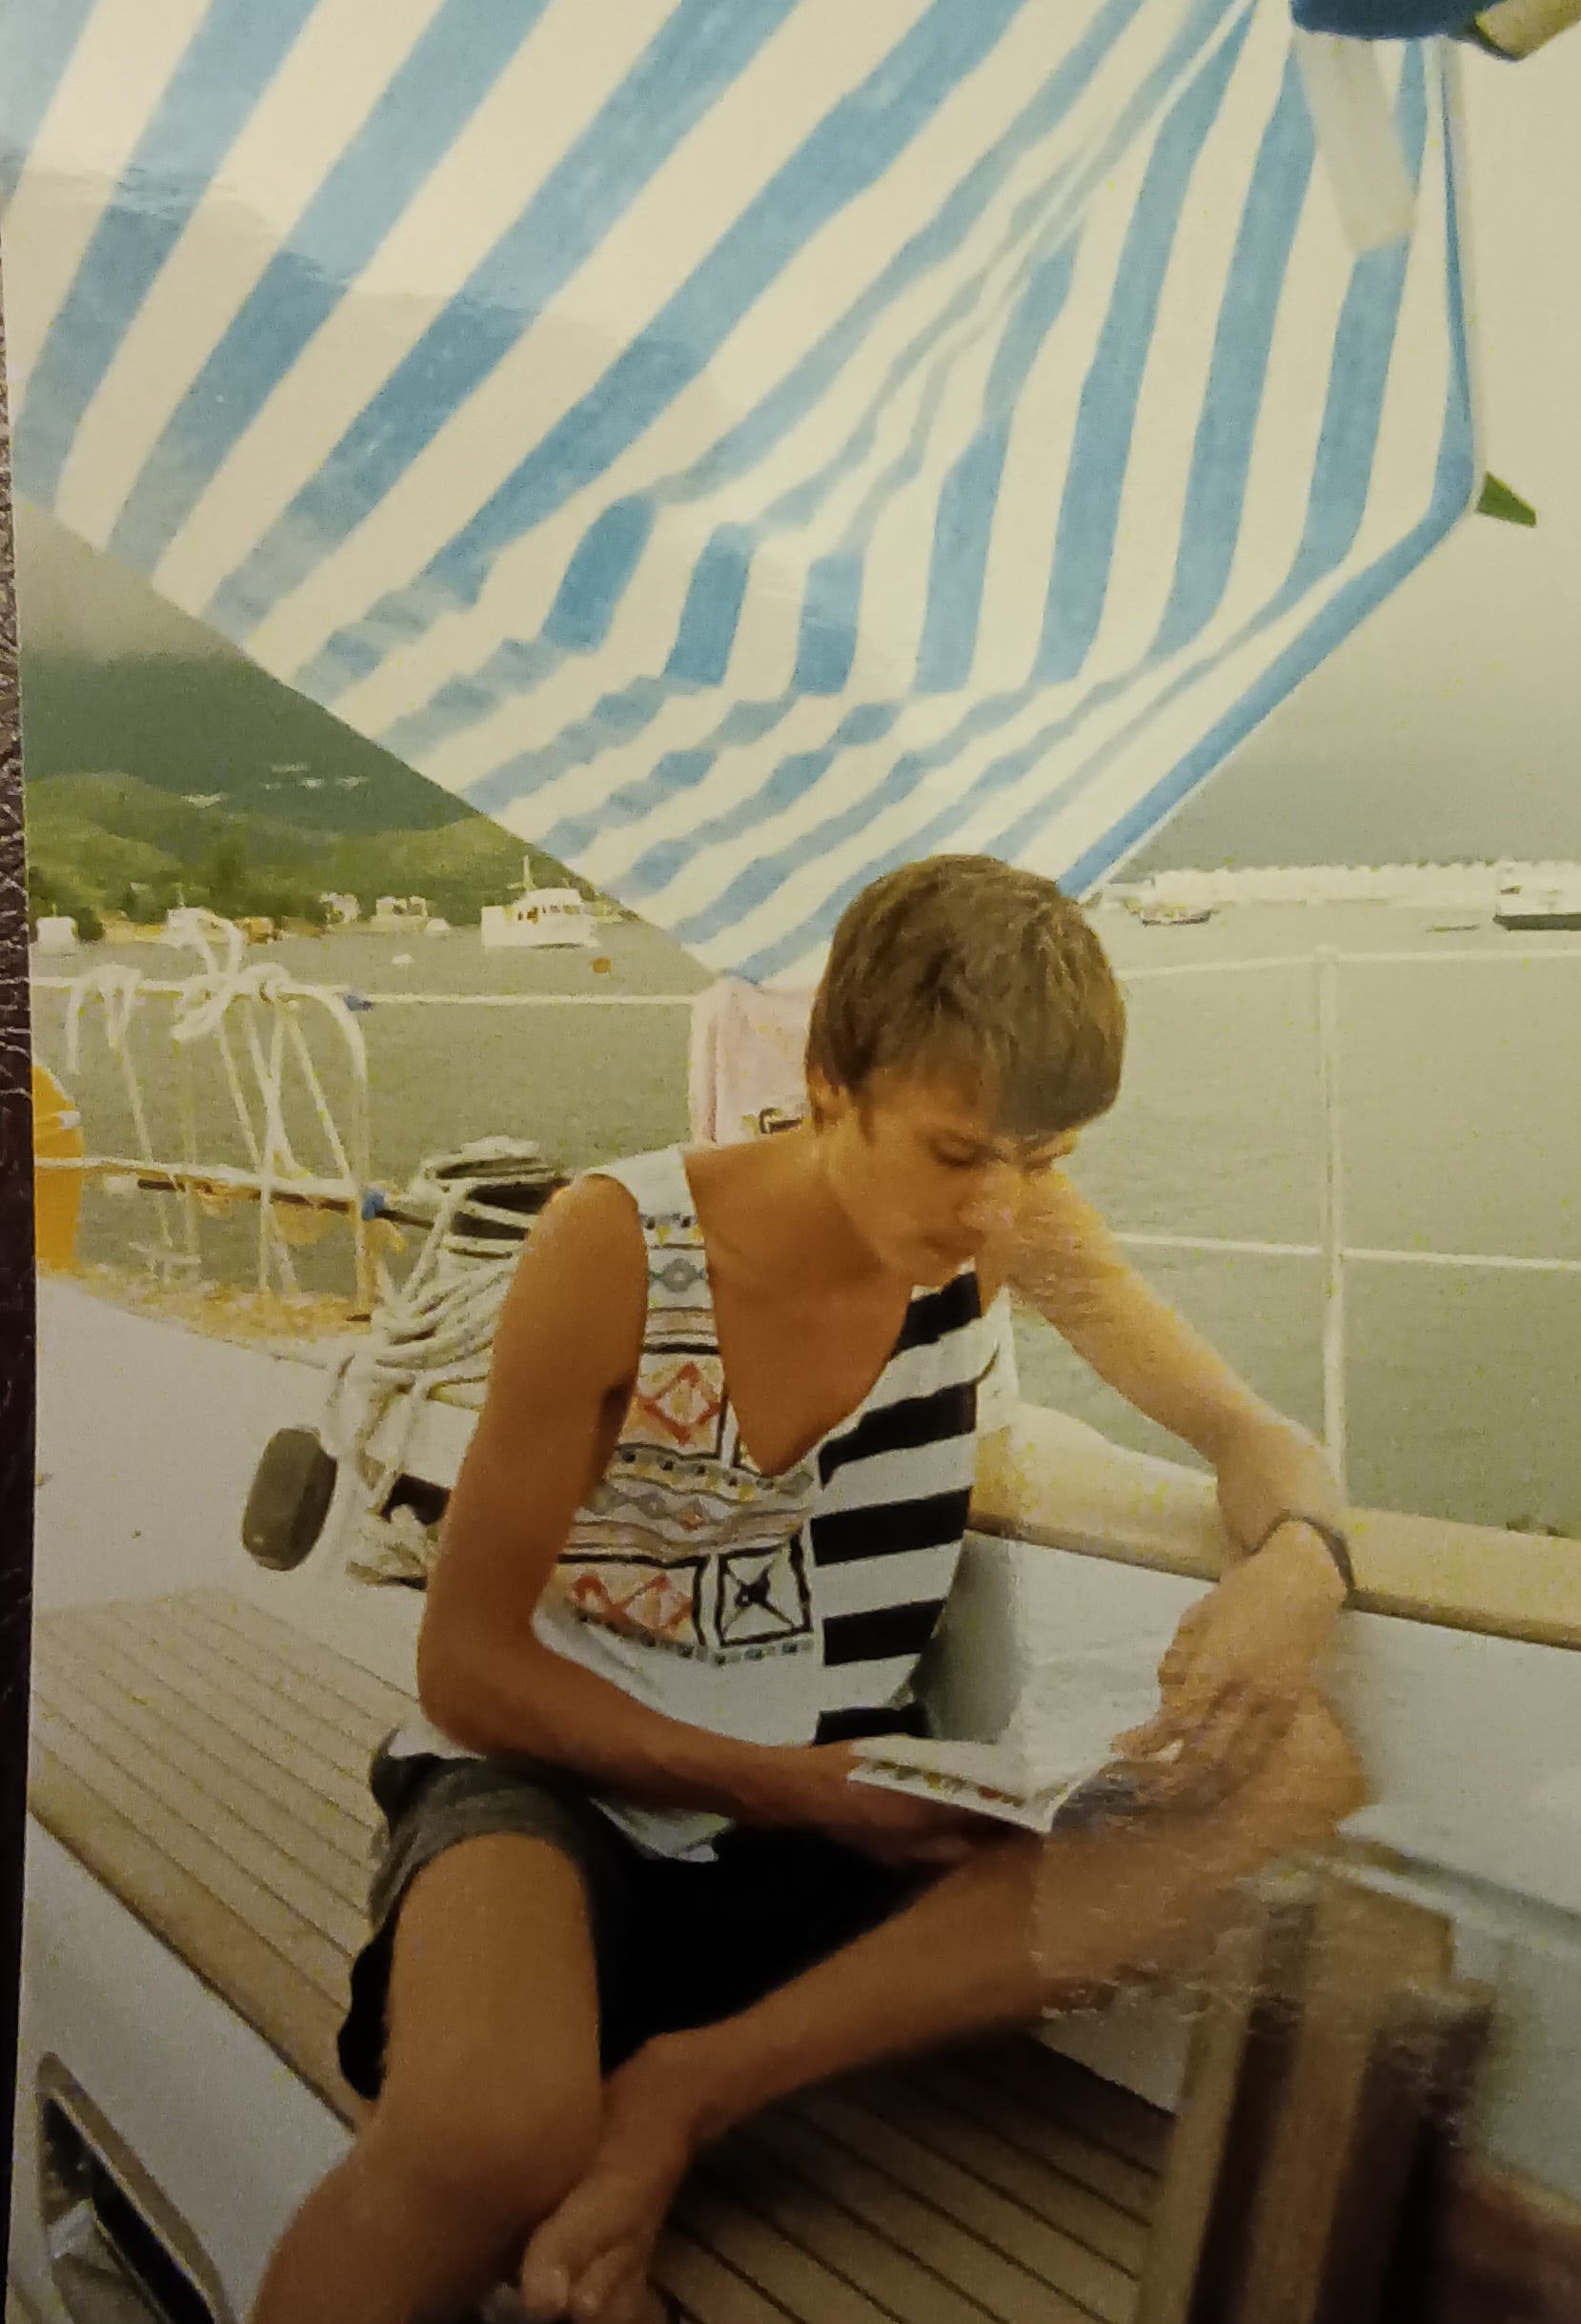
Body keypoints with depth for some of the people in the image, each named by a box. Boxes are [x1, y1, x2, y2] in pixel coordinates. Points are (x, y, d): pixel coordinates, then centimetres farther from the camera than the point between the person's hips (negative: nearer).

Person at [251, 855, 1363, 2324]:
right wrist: (796, 1788, -18)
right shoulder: (620, 1249, -16)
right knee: (490, 2138, -41)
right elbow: (469, 1665, -10)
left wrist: (1294, 1566, -22)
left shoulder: (1015, 1228, -3)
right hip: (565, 1784, -5)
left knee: (1296, 1773, -21)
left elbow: (1256, 1435, 4)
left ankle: (688, 2089, -20)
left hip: (831, 1835, 6)